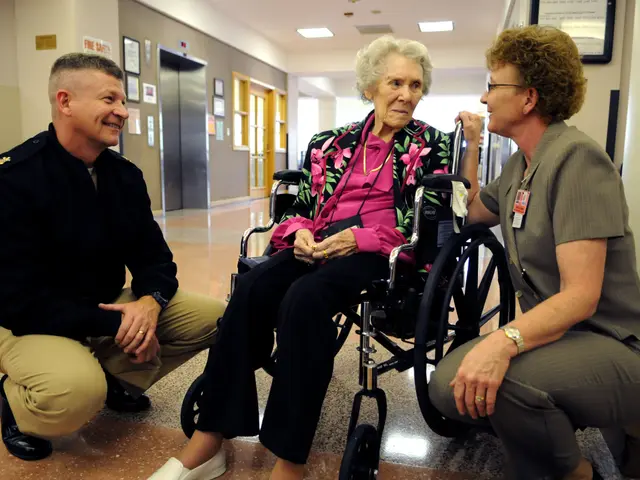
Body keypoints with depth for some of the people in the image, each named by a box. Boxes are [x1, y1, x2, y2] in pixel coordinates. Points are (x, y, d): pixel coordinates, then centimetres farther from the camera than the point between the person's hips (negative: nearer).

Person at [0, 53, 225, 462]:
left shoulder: (126, 175, 0)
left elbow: (154, 257, 1)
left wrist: (150, 301, -22)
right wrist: (113, 327, -24)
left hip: (109, 307, 6)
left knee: (217, 318, -5)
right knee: (78, 390, -37)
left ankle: (117, 378, 10)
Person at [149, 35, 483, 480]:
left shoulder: (431, 145, 7)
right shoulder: (332, 143, 17)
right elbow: (301, 207, 17)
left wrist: (359, 238, -15)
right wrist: (300, 233, -7)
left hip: (387, 252, -4)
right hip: (319, 244, 4)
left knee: (306, 296, -34)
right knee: (252, 287, -26)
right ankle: (209, 439, -19)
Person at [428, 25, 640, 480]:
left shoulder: (576, 158, -18)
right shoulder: (518, 165, 9)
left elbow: (581, 296, -26)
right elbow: (472, 212, 26)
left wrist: (504, 340, -41)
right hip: (552, 331, 8)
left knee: (495, 378, -34)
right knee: (452, 385, -7)